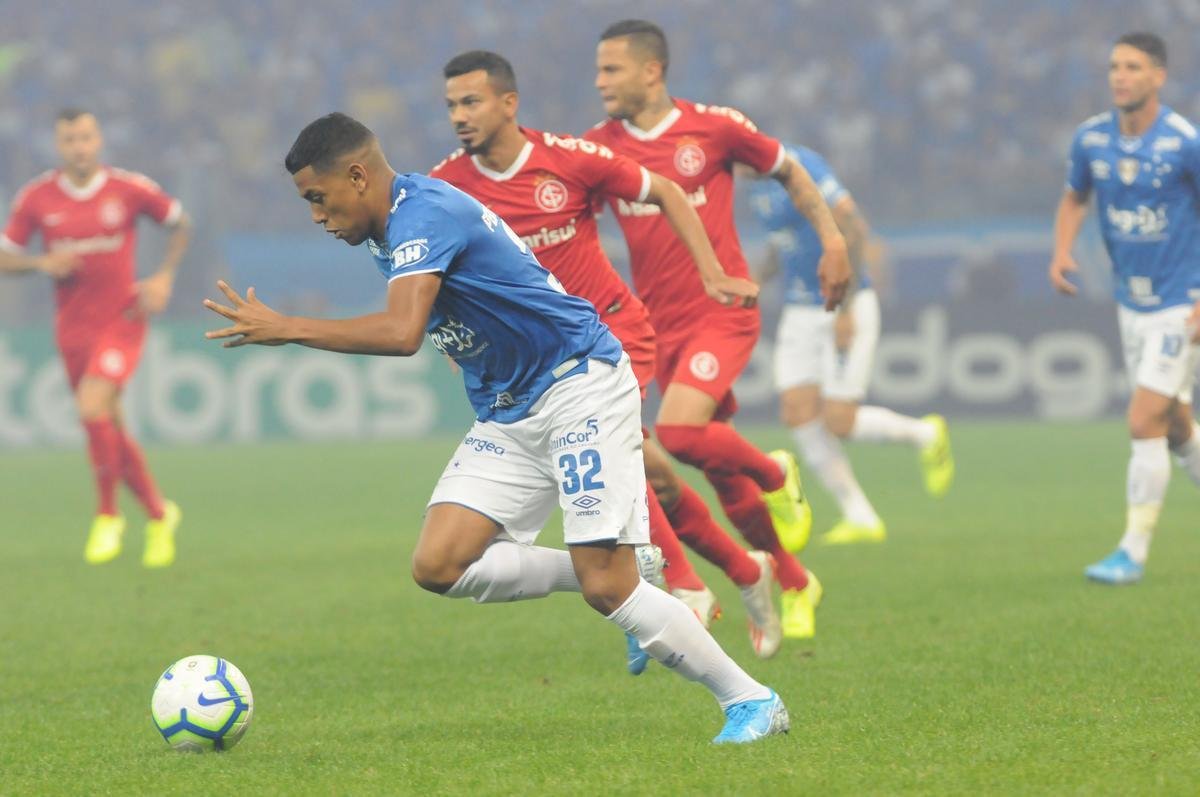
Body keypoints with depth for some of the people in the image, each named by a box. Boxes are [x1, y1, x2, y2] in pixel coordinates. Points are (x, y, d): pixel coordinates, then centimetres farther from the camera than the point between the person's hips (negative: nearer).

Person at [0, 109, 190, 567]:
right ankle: (158, 514, 29)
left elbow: (180, 223, 10)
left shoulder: (130, 189, -6)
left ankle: (107, 515, -6)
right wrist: (43, 263, -15)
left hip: (121, 320, -4)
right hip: (72, 328, 4)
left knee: (93, 407, -23)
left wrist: (164, 278, -1)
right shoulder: (37, 198, -1)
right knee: (110, 428, 9)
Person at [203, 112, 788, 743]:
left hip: (580, 388, -9)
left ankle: (751, 702, -1)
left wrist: (285, 329, -32)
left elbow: (403, 332, -37)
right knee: (439, 566, -7)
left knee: (607, 587, -15)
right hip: (506, 416, 9)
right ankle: (610, 582, 7)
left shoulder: (423, 213, -21)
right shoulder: (391, 226, 9)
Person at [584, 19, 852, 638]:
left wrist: (832, 240, 5)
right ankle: (795, 586, 24)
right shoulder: (598, 148, 2)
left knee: (678, 431, -26)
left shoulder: (714, 127, -6)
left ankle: (775, 475, 4)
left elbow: (788, 172, 8)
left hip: (724, 312, -4)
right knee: (721, 473, 7)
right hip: (661, 325, 4)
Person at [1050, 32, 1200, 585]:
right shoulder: (1091, 138, -2)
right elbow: (1074, 199, 15)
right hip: (1130, 302, 6)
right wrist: (1061, 252, -4)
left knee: (1145, 424, -12)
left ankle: (1133, 553, -5)